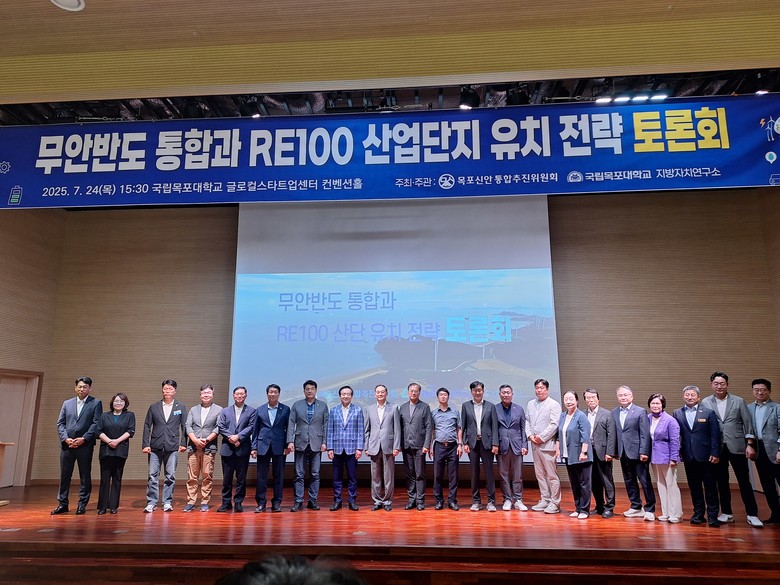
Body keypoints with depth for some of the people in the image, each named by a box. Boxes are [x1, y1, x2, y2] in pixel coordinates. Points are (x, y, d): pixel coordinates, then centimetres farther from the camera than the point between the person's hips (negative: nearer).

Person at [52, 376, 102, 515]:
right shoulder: (67, 403, 13)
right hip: (67, 445, 3)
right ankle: (62, 504, 19)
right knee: (64, 475, 8)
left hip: (85, 445, -3)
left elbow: (96, 424, -5)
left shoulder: (96, 403, 2)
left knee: (85, 476, 3)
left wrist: (83, 439, -14)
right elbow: (60, 423, 9)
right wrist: (66, 438, -6)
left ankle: (82, 504, 13)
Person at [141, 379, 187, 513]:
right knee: (153, 475, 2)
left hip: (172, 447, -1)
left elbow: (184, 426, 6)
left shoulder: (181, 407, 6)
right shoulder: (154, 407, 9)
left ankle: (167, 502, 12)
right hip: (155, 446, 1)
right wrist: (145, 444, -1)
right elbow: (147, 426, 8)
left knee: (170, 476, 3)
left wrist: (183, 443, -1)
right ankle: (151, 503, 11)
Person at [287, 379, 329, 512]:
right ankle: (298, 501, 9)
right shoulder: (297, 405, 6)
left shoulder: (323, 406, 6)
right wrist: (290, 441, -7)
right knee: (299, 474, 2)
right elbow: (291, 424, 2)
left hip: (316, 445, 0)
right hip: (301, 444, 0)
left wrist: (324, 442, -3)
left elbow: (325, 425, 4)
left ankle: (313, 500, 14)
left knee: (315, 474, 5)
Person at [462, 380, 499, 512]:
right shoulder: (466, 406, 6)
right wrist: (464, 443, -2)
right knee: (474, 472, 6)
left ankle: (491, 501, 8)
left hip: (486, 442, -1)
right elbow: (463, 426, 6)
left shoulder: (490, 406, 4)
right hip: (472, 443, 1)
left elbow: (494, 426, 2)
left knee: (489, 472, 0)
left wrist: (495, 444, -5)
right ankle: (476, 501, 14)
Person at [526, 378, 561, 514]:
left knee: (552, 474, -3)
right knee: (540, 474, 12)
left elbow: (554, 425, -13)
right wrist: (530, 435, -1)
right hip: (535, 444, 6)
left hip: (547, 444, -6)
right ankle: (544, 500, 21)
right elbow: (527, 421, 14)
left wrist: (541, 437, -13)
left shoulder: (554, 405, -5)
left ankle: (555, 503, 4)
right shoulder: (531, 404, 14)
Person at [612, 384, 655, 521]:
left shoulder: (640, 412, -7)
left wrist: (644, 452, -15)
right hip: (623, 453, 5)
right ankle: (636, 507, 24)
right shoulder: (614, 413, 8)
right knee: (629, 481, 12)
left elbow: (645, 434, -10)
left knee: (645, 481, 0)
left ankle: (649, 509, 10)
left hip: (638, 453, -5)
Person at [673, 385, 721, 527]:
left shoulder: (708, 413, 0)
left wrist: (715, 454, -8)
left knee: (710, 486, 3)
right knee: (694, 487, 9)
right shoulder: (677, 413, 5)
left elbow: (715, 435, -2)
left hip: (706, 456, -2)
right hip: (689, 457, 2)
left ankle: (712, 515, 11)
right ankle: (698, 513, 18)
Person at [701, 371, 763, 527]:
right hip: (717, 448, 1)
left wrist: (750, 444, -4)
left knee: (744, 481, 2)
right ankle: (727, 513, 19)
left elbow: (748, 423, 2)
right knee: (722, 482, 9)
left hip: (737, 447, 0)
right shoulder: (705, 403, 1)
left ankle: (752, 514, 13)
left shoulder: (738, 401, 2)